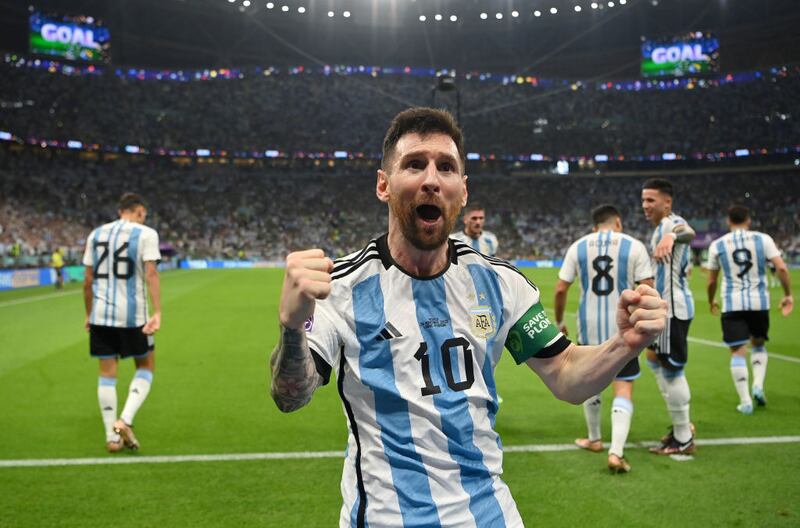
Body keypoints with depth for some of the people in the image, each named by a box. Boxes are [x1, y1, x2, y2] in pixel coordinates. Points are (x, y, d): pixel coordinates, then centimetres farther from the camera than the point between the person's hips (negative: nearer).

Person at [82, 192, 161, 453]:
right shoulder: (145, 234, -3)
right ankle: (125, 420, -4)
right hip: (132, 314, -4)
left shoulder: (96, 234, 12)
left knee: (107, 372, 10)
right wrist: (157, 312, -17)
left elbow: (88, 280, 11)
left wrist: (89, 314, 20)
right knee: (145, 366, 13)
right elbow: (151, 274, -13)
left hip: (101, 314, 4)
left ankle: (111, 437, 11)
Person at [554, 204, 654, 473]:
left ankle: (594, 439, 35)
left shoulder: (578, 247, 4)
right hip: (623, 328, -2)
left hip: (589, 327, 3)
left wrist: (559, 322, 17)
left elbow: (560, 289, 3)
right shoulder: (634, 246, -2)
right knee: (623, 390, 2)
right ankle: (616, 451, -10)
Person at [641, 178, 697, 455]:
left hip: (672, 309, -11)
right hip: (665, 307, 11)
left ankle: (683, 440, 8)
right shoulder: (662, 227, 16)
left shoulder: (671, 223, -17)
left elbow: (688, 232, -45)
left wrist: (670, 236, -65)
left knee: (672, 371, -4)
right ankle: (682, 426, 31)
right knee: (656, 362, 20)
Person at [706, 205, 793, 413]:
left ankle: (745, 401, 0)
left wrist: (711, 301, 25)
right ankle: (758, 385, 4)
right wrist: (788, 295, 3)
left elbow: (711, 281, 9)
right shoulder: (763, 239, 1)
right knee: (758, 344, 22)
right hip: (759, 302, 1)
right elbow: (781, 268, -8)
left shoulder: (717, 245, 3)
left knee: (738, 351, 2)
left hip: (732, 304, -1)